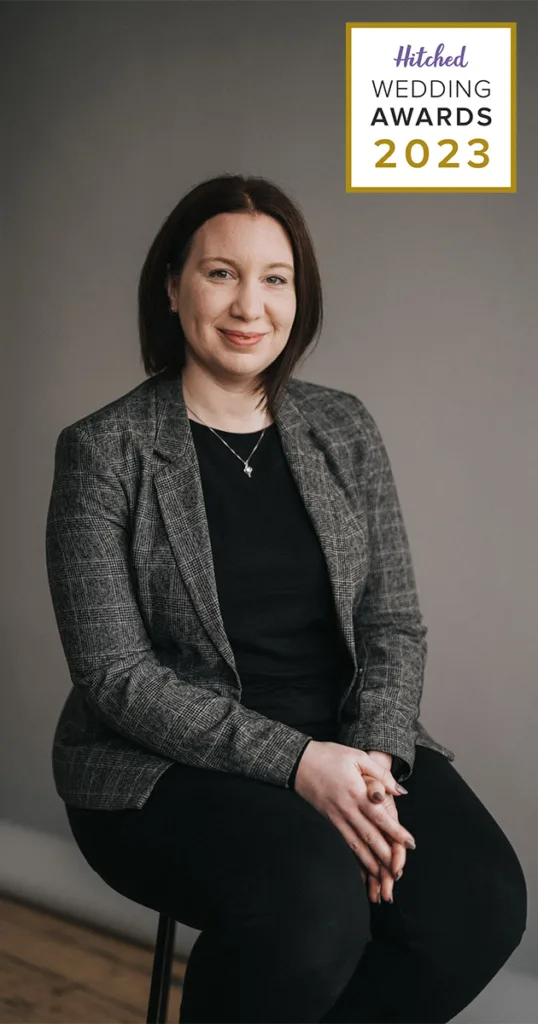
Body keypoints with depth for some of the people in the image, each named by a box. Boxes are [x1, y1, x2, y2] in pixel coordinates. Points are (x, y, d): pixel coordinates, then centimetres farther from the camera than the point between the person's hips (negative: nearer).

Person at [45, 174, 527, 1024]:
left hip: (346, 741, 5)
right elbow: (117, 674, -11)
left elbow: (394, 624, 5)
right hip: (165, 766, -4)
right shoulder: (102, 450, -5)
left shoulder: (345, 429, 8)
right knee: (315, 896, -32)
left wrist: (373, 759, -14)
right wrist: (297, 762, -20)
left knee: (481, 901, -21)